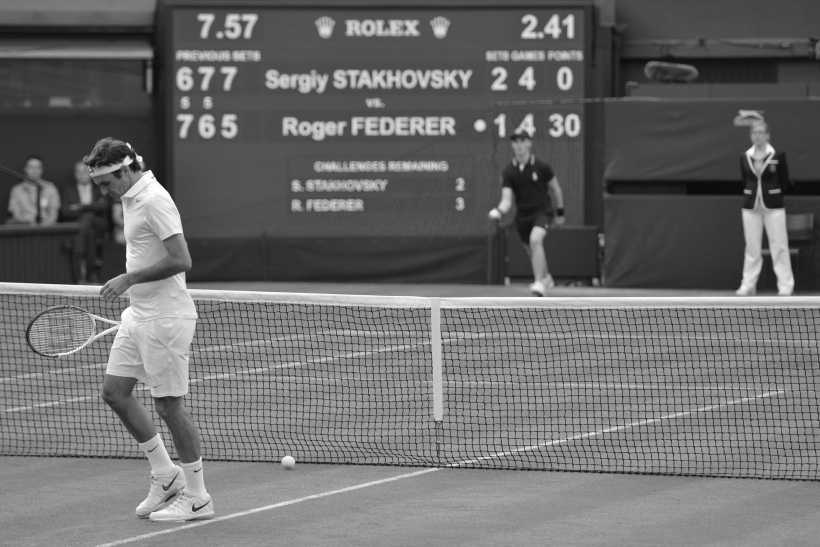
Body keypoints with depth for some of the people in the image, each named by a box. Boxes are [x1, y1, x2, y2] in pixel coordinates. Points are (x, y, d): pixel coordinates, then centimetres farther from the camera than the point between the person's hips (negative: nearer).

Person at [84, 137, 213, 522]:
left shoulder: (154, 201, -18)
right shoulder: (130, 199, 12)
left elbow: (181, 261, -24)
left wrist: (129, 279, -22)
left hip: (165, 319, -10)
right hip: (139, 317, 10)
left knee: (170, 405, -4)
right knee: (114, 391, 9)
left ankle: (197, 498, 7)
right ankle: (165, 476, 19)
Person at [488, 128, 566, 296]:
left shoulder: (541, 167, -9)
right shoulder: (508, 172, -5)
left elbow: (555, 189, 6)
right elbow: (507, 199, -10)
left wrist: (560, 213, 11)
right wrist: (500, 210, -32)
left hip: (542, 211, -4)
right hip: (522, 215, 4)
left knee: (535, 240, -30)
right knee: (531, 251, 14)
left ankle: (539, 283, -28)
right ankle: (546, 278, 44)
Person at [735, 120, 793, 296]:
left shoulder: (778, 156, -5)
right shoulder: (744, 157, 3)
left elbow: (784, 182, 4)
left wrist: (773, 196, 7)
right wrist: (753, 196, 9)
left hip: (773, 207, -3)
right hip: (751, 207, 3)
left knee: (779, 247, -3)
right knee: (752, 248, 6)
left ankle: (785, 286, 1)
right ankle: (748, 285, 12)